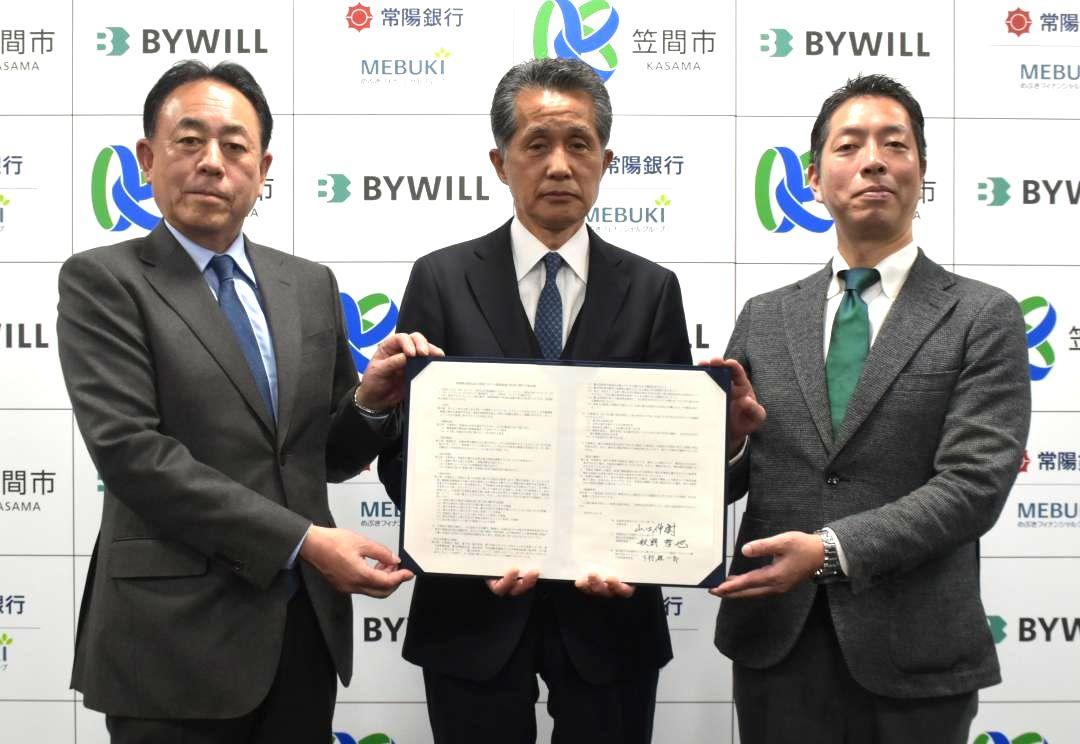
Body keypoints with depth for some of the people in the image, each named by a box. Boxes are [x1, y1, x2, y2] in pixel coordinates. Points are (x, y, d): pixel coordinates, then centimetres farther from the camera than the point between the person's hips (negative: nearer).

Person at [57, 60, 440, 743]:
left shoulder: (311, 285, 9)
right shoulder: (101, 281, -5)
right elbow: (131, 451, -16)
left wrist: (372, 400, -8)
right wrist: (304, 540, -19)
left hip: (307, 627, 5)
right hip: (177, 637, -4)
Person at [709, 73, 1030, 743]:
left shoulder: (985, 318, -3)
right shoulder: (764, 318, 6)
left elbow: (973, 483, -12)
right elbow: (727, 480, 9)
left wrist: (831, 549, -21)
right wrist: (729, 436, -13)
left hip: (913, 655, -2)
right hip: (774, 643, 3)